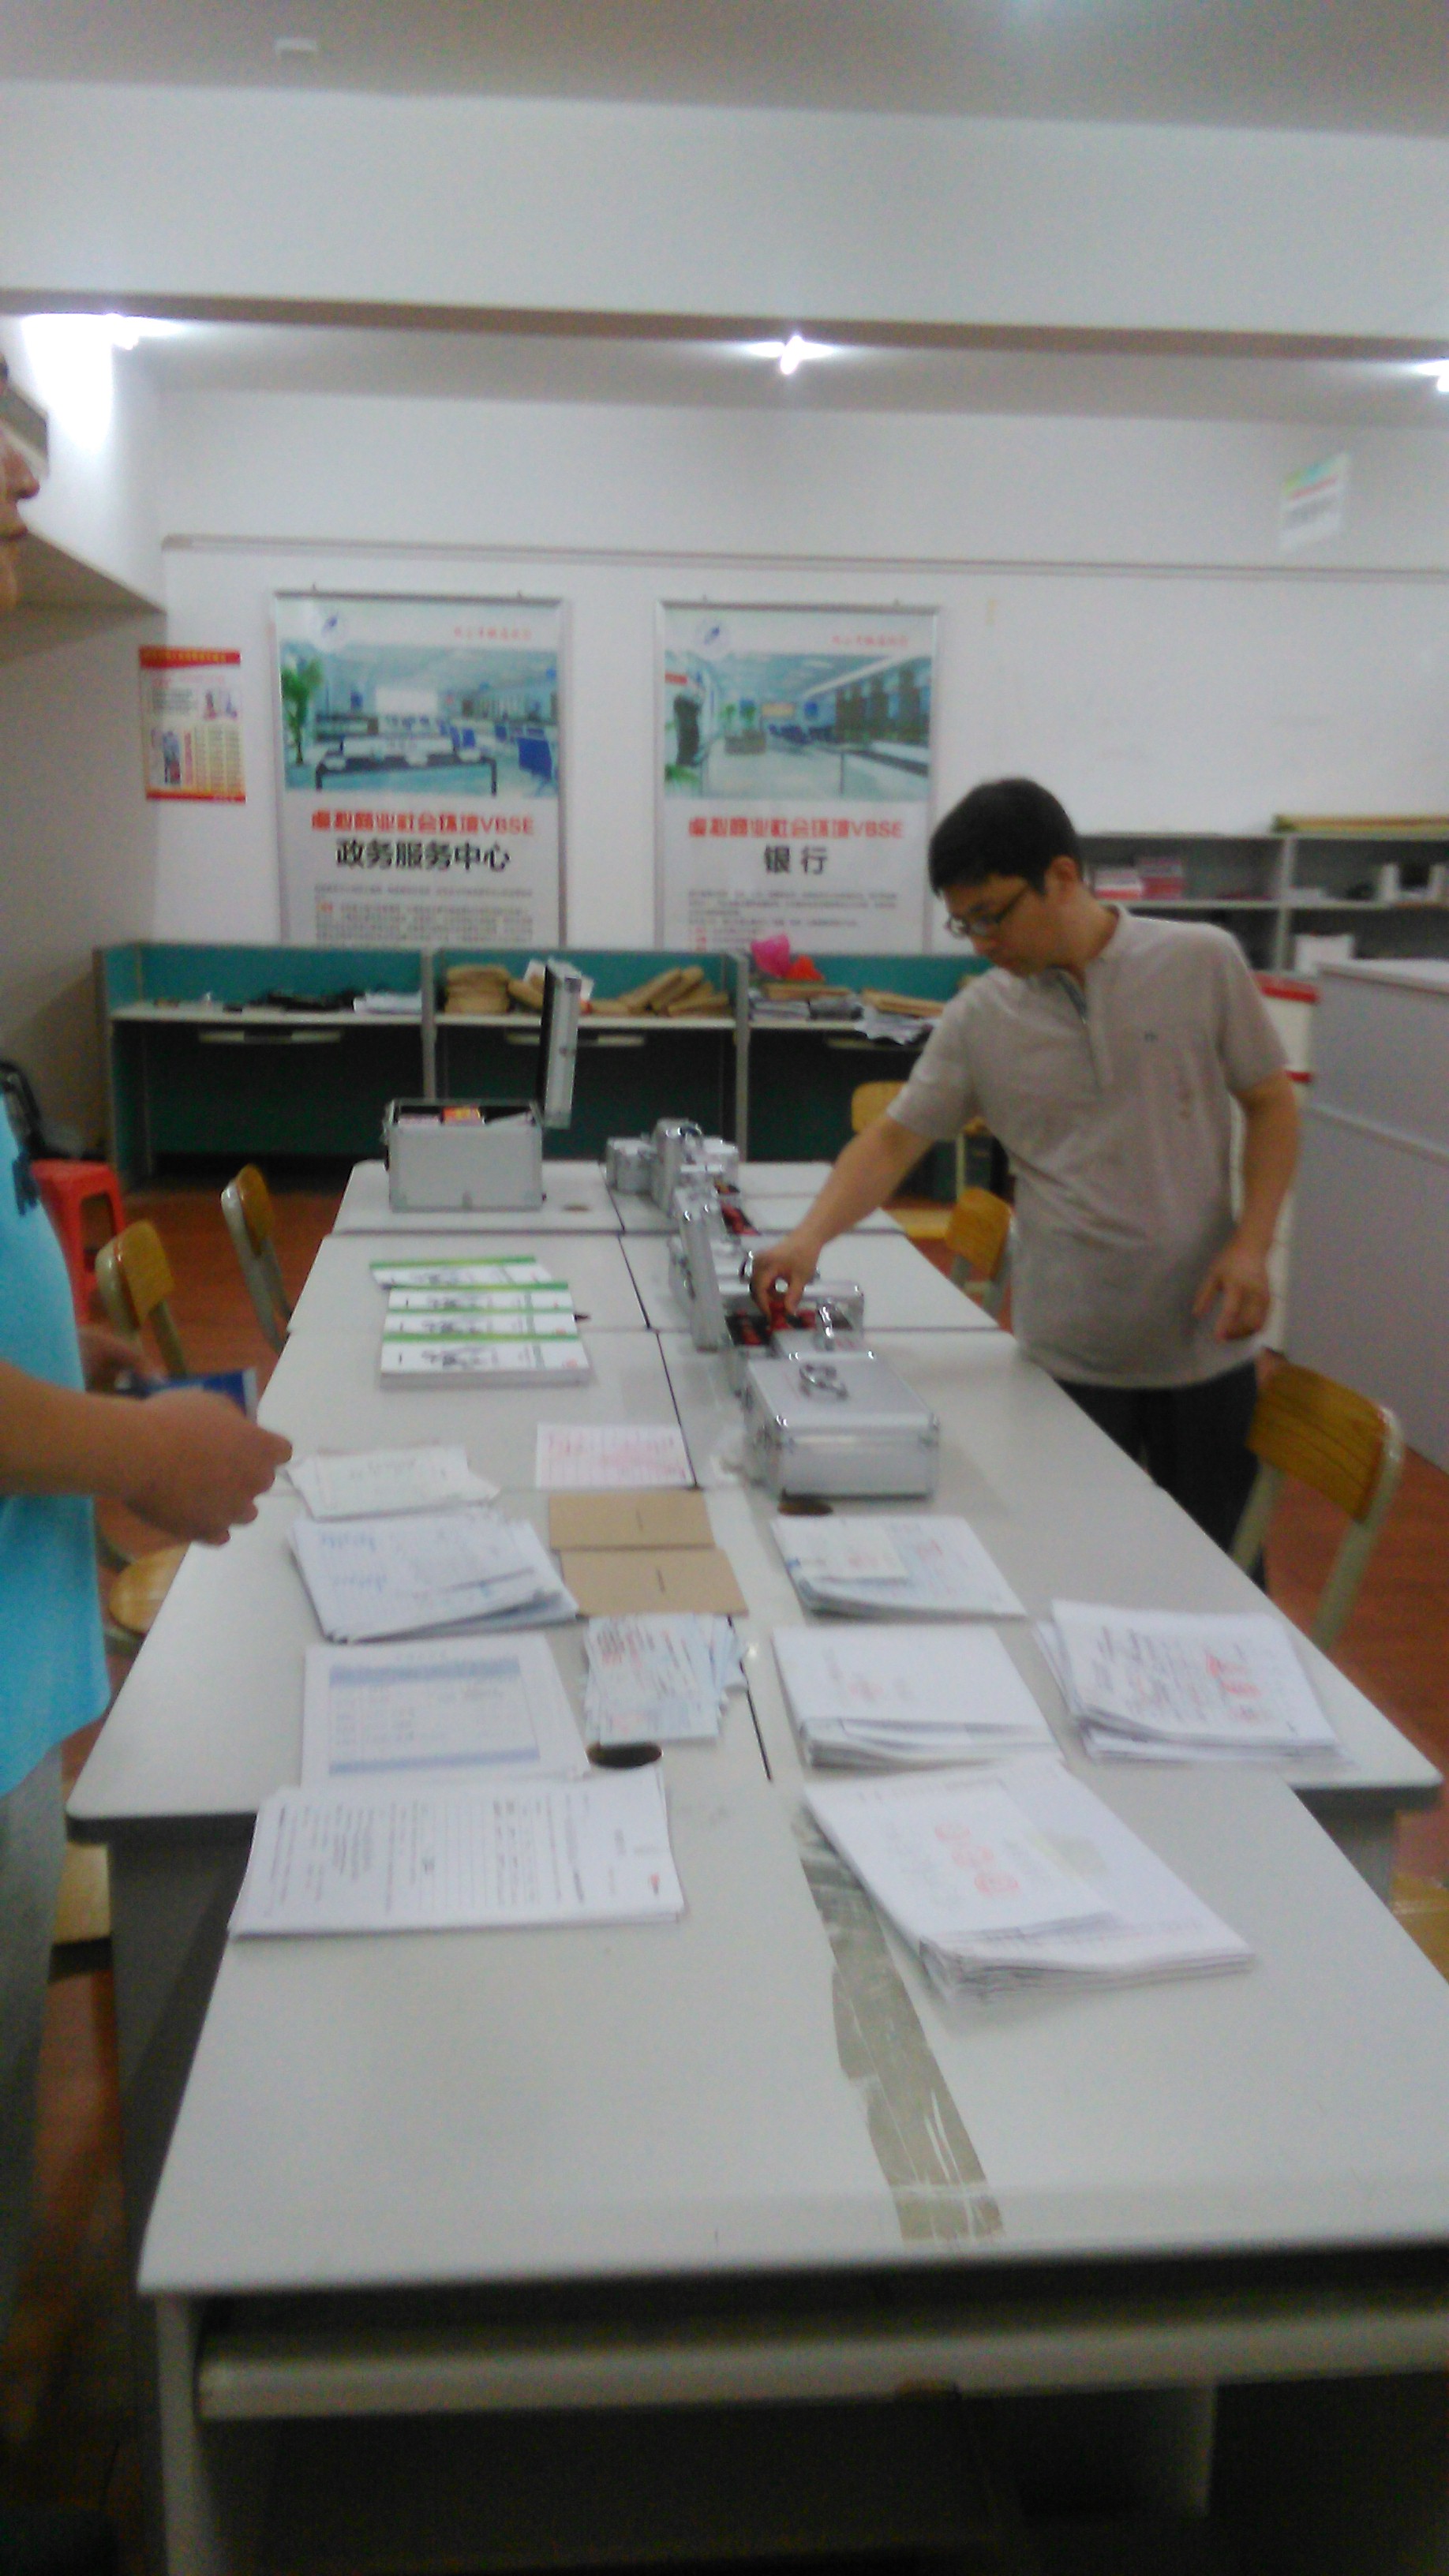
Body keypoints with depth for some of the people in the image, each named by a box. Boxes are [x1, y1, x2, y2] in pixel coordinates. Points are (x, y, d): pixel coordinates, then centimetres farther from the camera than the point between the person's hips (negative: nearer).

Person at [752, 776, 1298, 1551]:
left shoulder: (1201, 963, -4)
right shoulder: (978, 1020, -1)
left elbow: (1270, 1104, 2)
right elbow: (895, 1139, 1)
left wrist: (1251, 1244, -9)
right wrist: (811, 1237, -15)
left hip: (1202, 1340, 0)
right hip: (1068, 1353, 1)